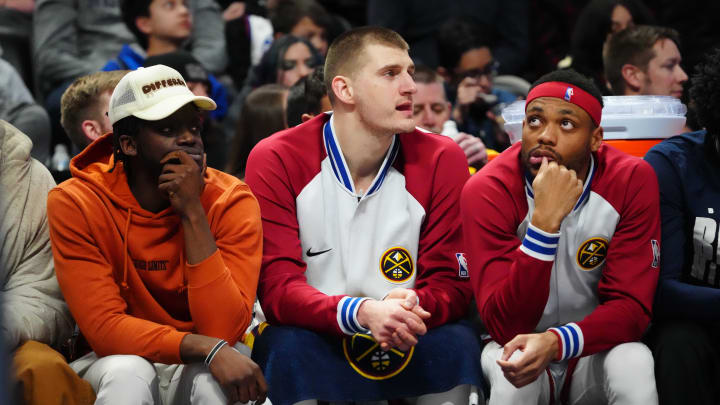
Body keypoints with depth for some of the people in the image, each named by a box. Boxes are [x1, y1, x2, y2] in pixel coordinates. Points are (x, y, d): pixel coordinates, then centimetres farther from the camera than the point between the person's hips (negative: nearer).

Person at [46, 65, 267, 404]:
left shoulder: (231, 201, -12)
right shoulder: (74, 203, -13)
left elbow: (223, 329, -21)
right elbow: (104, 326, -20)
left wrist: (193, 213, -26)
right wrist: (208, 349, -33)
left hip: (201, 366, 0)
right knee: (127, 375, -34)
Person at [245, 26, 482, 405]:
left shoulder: (442, 160, -4)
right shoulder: (276, 160, -9)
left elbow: (450, 285, -5)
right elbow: (277, 289, -16)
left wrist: (411, 309, -31)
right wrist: (363, 313, -36)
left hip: (404, 347, 2)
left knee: (457, 343, -28)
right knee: (287, 346, -34)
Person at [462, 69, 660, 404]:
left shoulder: (632, 181, -14)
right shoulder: (486, 191, -18)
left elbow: (631, 307, -16)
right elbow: (506, 327, -25)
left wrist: (556, 342, -37)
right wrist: (545, 221, -37)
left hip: (595, 347, 1)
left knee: (633, 365, -32)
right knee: (513, 376, -34)